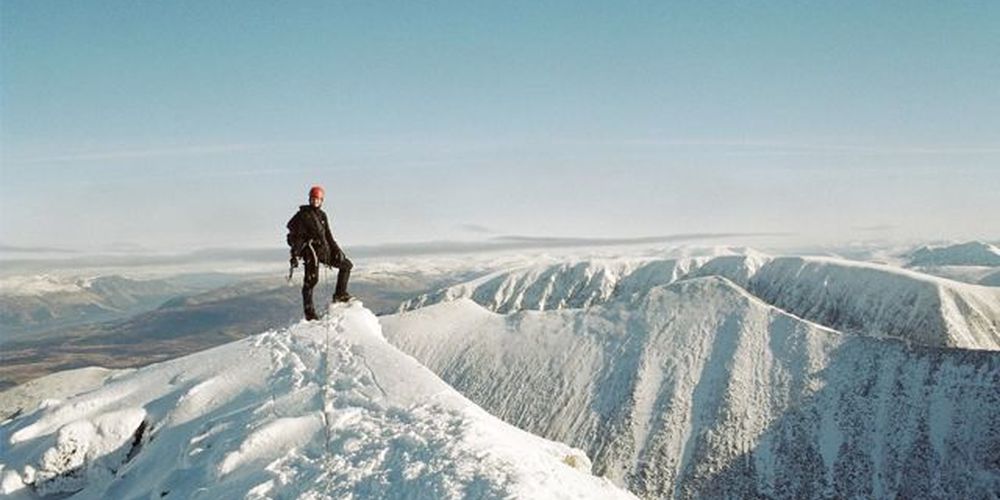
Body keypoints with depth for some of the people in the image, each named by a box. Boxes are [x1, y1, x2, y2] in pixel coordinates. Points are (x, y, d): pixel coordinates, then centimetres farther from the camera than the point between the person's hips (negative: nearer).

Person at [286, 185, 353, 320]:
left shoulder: (322, 215, 16)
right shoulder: (302, 215, -3)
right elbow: (295, 237, -5)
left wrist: (336, 249, 12)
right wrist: (294, 256, -12)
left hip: (324, 249, 7)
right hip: (310, 249, -7)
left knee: (346, 264, 5)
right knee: (311, 280, -14)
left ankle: (340, 294, 9)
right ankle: (309, 312, -9)